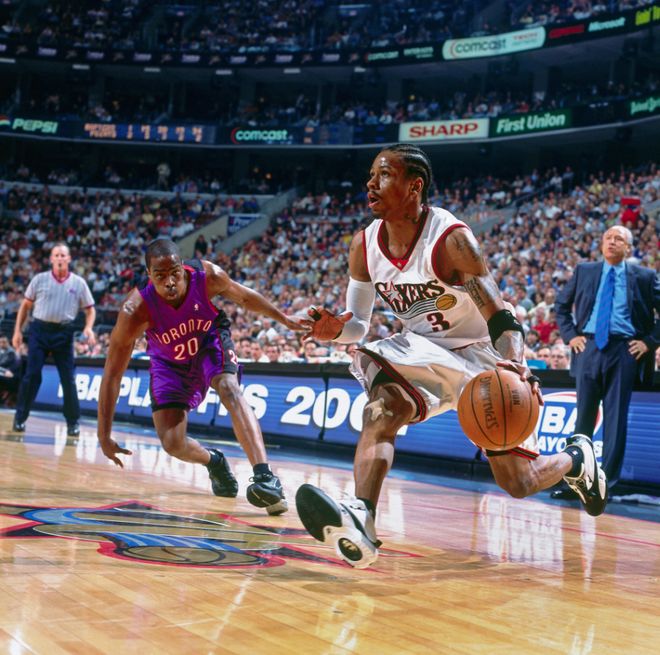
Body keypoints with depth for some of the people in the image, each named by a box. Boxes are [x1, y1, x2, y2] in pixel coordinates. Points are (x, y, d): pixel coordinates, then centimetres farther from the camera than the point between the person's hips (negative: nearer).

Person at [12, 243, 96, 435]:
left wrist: (89, 327, -10)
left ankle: (73, 422, 9)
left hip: (63, 333, 0)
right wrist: (18, 330, 3)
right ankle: (20, 417, 6)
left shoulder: (79, 283, 4)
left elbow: (90, 309, 9)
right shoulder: (39, 279, 4)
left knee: (68, 378, 0)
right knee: (31, 375, -4)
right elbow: (25, 305, 10)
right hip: (39, 330, 0)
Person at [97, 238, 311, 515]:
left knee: (229, 389, -31)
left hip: (211, 343, 0)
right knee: (172, 444, -9)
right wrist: (104, 435, -30)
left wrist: (284, 319, 4)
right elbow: (112, 374, -29)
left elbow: (243, 297, -6)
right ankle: (214, 462, 27)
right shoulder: (136, 309, -35)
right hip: (170, 362, 0)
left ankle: (265, 477, -40)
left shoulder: (208, 276, -30)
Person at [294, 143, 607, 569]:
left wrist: (515, 366, -47)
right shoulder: (365, 245, -9)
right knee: (381, 410, -29)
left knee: (519, 483, 2)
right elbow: (359, 325, 2)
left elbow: (502, 320, -26)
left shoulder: (451, 239, -26)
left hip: (479, 357, -4)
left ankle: (577, 457, 35)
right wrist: (335, 331, -22)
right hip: (423, 353, 4)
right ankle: (360, 523, -42)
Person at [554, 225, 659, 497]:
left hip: (625, 351, -2)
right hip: (589, 347, 2)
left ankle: (606, 483, 3)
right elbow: (562, 305, 19)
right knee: (584, 416, 6)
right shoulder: (584, 271, 11)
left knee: (616, 419, -1)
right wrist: (570, 335, 7)